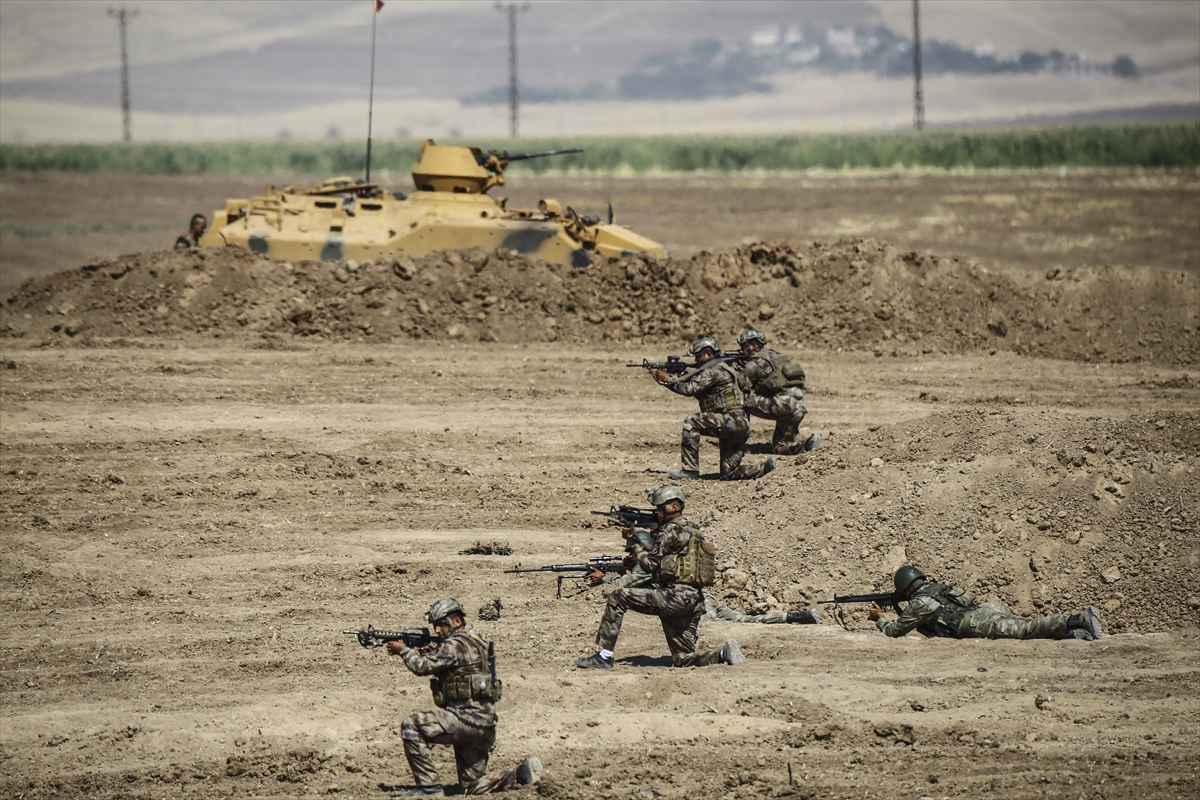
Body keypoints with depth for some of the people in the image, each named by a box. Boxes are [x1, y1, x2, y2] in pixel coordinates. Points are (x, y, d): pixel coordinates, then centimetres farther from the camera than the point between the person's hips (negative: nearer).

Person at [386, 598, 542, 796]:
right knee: (473, 787, 13)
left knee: (411, 725, -12)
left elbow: (423, 667, -12)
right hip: (483, 727, 10)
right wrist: (433, 654, 10)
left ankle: (428, 784, -11)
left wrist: (404, 650, 5)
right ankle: (523, 775, -1)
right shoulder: (474, 642, 20)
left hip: (469, 718, -10)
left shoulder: (455, 645, -10)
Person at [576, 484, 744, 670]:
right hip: (694, 602, 9)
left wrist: (636, 546, 11)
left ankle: (605, 656, -4)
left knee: (618, 598, -2)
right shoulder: (691, 530, 22)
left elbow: (650, 564, -8)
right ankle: (724, 654, -11)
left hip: (675, 597, -9)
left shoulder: (671, 530, -7)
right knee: (682, 659, 12)